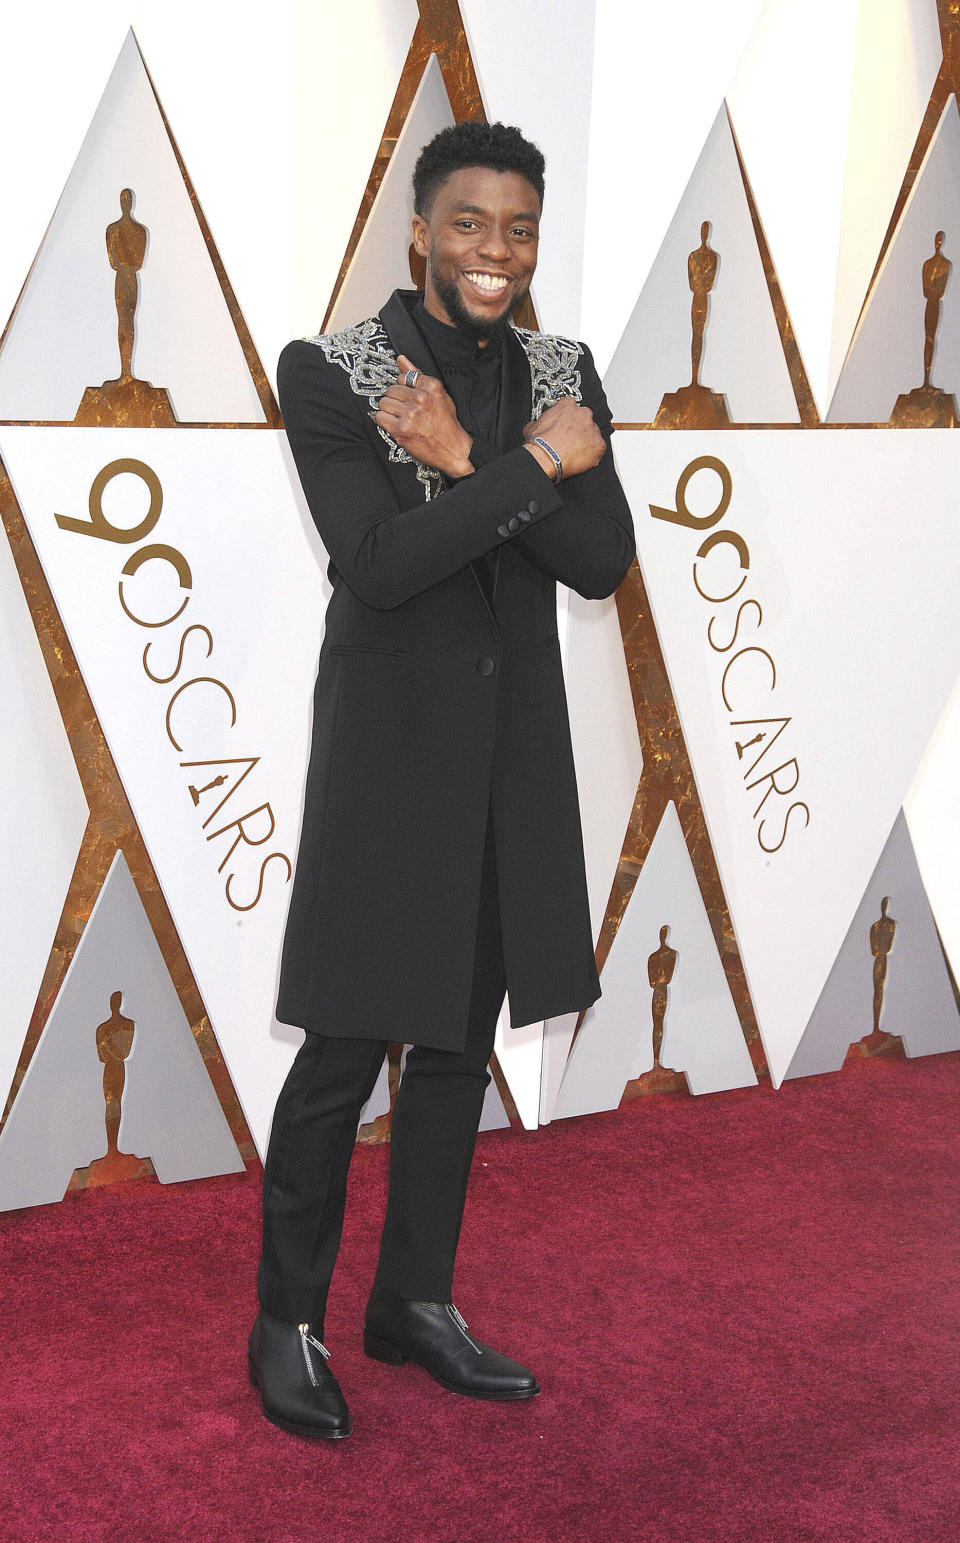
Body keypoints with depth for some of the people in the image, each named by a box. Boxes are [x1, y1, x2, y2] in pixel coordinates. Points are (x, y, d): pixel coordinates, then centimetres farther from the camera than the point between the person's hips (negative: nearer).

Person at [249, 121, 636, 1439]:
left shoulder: (562, 374, 4)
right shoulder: (328, 373, -9)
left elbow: (605, 561, -7)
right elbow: (378, 563, -21)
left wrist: (466, 466, -18)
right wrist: (533, 464, -20)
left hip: (515, 750, 5)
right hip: (391, 748, -5)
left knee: (461, 1044, 14)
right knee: (346, 1051, 1)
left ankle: (415, 1303, 29)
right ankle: (288, 1325, 19)